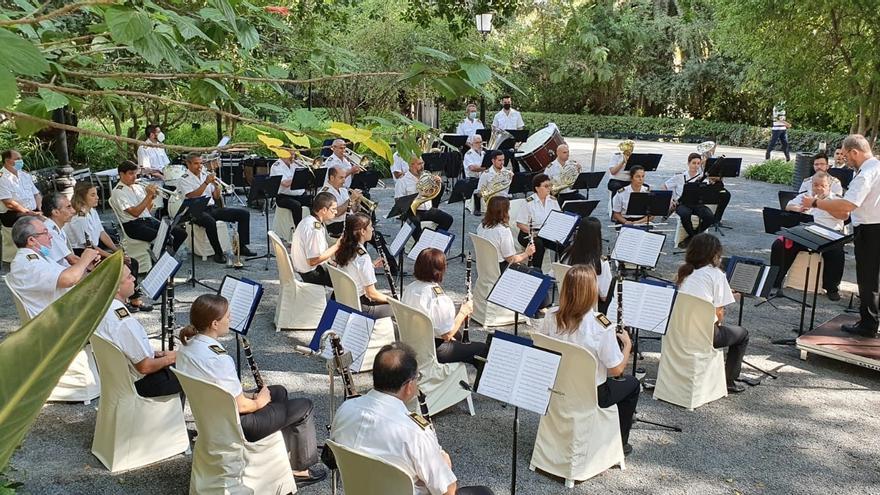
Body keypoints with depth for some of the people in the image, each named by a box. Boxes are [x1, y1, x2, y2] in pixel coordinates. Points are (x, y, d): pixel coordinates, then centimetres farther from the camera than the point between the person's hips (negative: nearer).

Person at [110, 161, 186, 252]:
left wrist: (151, 196, -1)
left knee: (181, 233, -10)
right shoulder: (118, 192, -8)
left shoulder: (138, 187, 15)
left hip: (149, 220, 8)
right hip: (133, 225, -8)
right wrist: (148, 195, -17)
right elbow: (135, 213, -17)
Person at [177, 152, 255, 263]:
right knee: (210, 222, -42)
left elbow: (216, 197, 15)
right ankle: (218, 253, -27)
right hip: (197, 212, -6)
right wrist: (206, 182, -20)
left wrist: (216, 184, -5)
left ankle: (241, 247, -3)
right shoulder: (184, 179, -1)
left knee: (244, 214, -7)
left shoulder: (206, 175, 16)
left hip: (212, 207, 6)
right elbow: (192, 196, -18)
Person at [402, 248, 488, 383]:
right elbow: (447, 335, -23)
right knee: (483, 349, 6)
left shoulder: (410, 288, -5)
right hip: (433, 350, -8)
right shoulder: (438, 299, -29)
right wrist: (463, 312, -11)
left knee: (457, 335, 34)